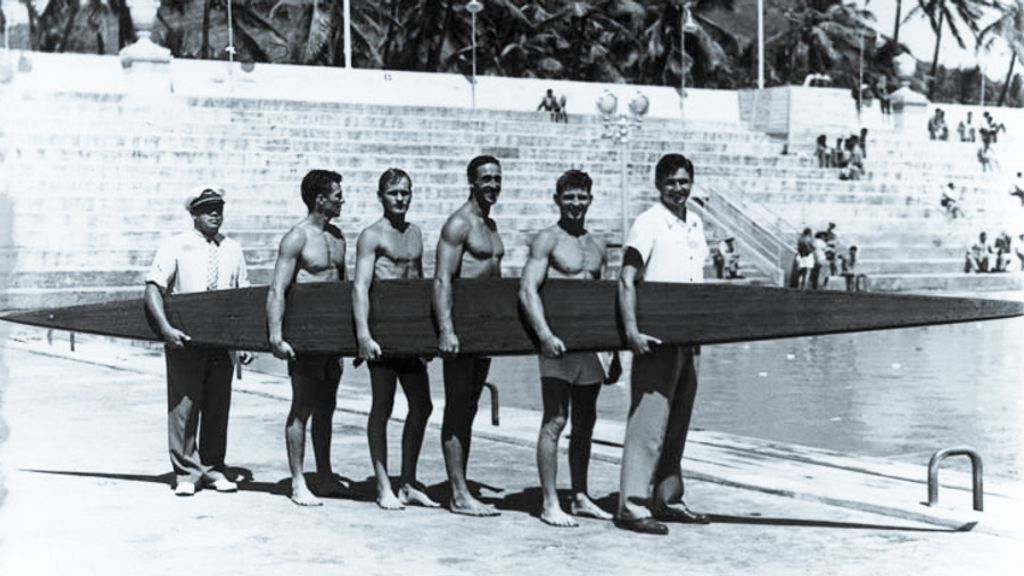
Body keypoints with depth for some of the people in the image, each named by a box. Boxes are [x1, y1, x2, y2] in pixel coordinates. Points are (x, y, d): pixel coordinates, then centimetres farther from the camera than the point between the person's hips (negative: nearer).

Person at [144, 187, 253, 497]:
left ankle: (212, 468, 17)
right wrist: (165, 327, -19)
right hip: (184, 341, -3)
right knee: (184, 405, -3)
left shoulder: (232, 249, 11)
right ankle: (186, 472, 6)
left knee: (218, 405, 6)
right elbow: (153, 287, -6)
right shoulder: (176, 246, 0)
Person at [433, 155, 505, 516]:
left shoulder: (490, 225, 17)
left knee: (469, 408, 12)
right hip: (461, 327, -9)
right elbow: (442, 279, -20)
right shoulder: (459, 224, -11)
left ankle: (460, 488, 18)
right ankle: (459, 495, -4)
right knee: (457, 408, -5)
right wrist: (445, 330, -29)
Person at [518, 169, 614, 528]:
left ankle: (580, 498, 20)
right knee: (555, 421, -7)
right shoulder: (547, 240, -4)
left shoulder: (597, 246, 15)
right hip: (557, 343, -7)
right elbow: (527, 290, -15)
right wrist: (544, 334, -27)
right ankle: (550, 504, -4)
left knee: (585, 423, 11)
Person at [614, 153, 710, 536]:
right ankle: (632, 505, -6)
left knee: (678, 423, 12)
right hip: (657, 339, -7)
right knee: (649, 422, -9)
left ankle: (668, 500, 21)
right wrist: (631, 329, -27)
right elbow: (626, 279, -17)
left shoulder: (695, 225, 14)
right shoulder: (648, 223, -9)